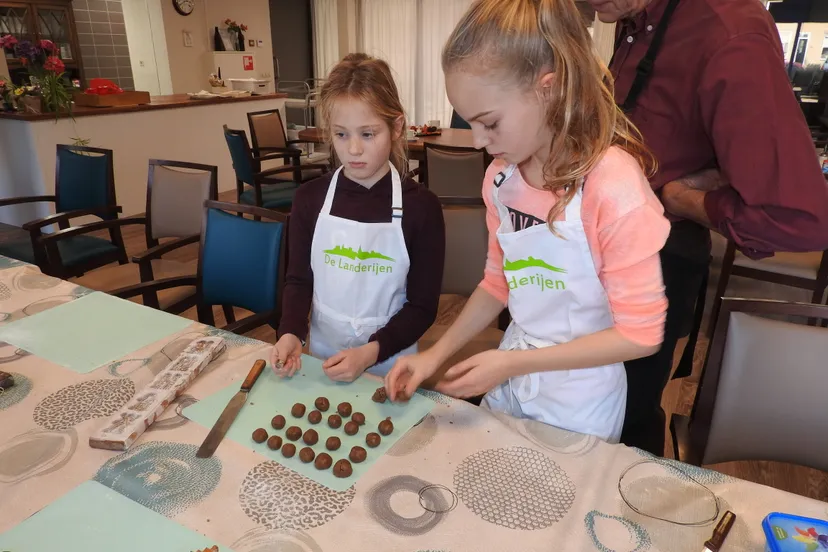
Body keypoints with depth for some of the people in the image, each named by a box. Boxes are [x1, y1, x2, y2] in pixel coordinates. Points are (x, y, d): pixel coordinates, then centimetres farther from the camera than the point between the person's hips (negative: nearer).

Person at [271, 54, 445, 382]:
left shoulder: (420, 206, -14)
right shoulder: (310, 198, -6)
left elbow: (422, 306, -10)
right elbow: (298, 279, 2)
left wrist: (371, 352, -21)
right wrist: (291, 333, -15)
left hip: (389, 364, -2)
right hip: (321, 359, 3)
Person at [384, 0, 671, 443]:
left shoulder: (613, 185, -26)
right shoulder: (501, 177, -7)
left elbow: (640, 335, -21)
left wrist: (512, 362, -23)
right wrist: (437, 353, -3)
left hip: (580, 399, -5)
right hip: (509, 377, 6)